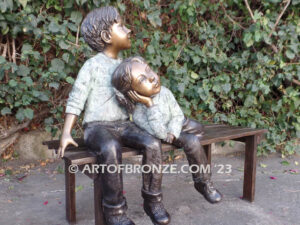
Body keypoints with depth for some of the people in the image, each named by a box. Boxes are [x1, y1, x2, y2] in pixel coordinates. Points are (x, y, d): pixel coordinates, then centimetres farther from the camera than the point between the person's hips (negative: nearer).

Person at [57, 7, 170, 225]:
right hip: (97, 126, -5)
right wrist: (66, 133, -13)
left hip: (123, 124, 5)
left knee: (153, 144, -23)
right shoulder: (93, 65, -3)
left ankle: (153, 200, -7)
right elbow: (76, 100, -5)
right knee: (111, 149, -38)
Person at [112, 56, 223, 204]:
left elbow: (177, 115, -11)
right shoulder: (138, 113, -38)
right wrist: (150, 105, -51)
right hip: (163, 137, -6)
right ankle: (203, 183, -3)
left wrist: (173, 133, -27)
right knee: (193, 143, -20)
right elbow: (160, 134, -45)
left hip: (175, 126, 6)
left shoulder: (164, 92, -24)